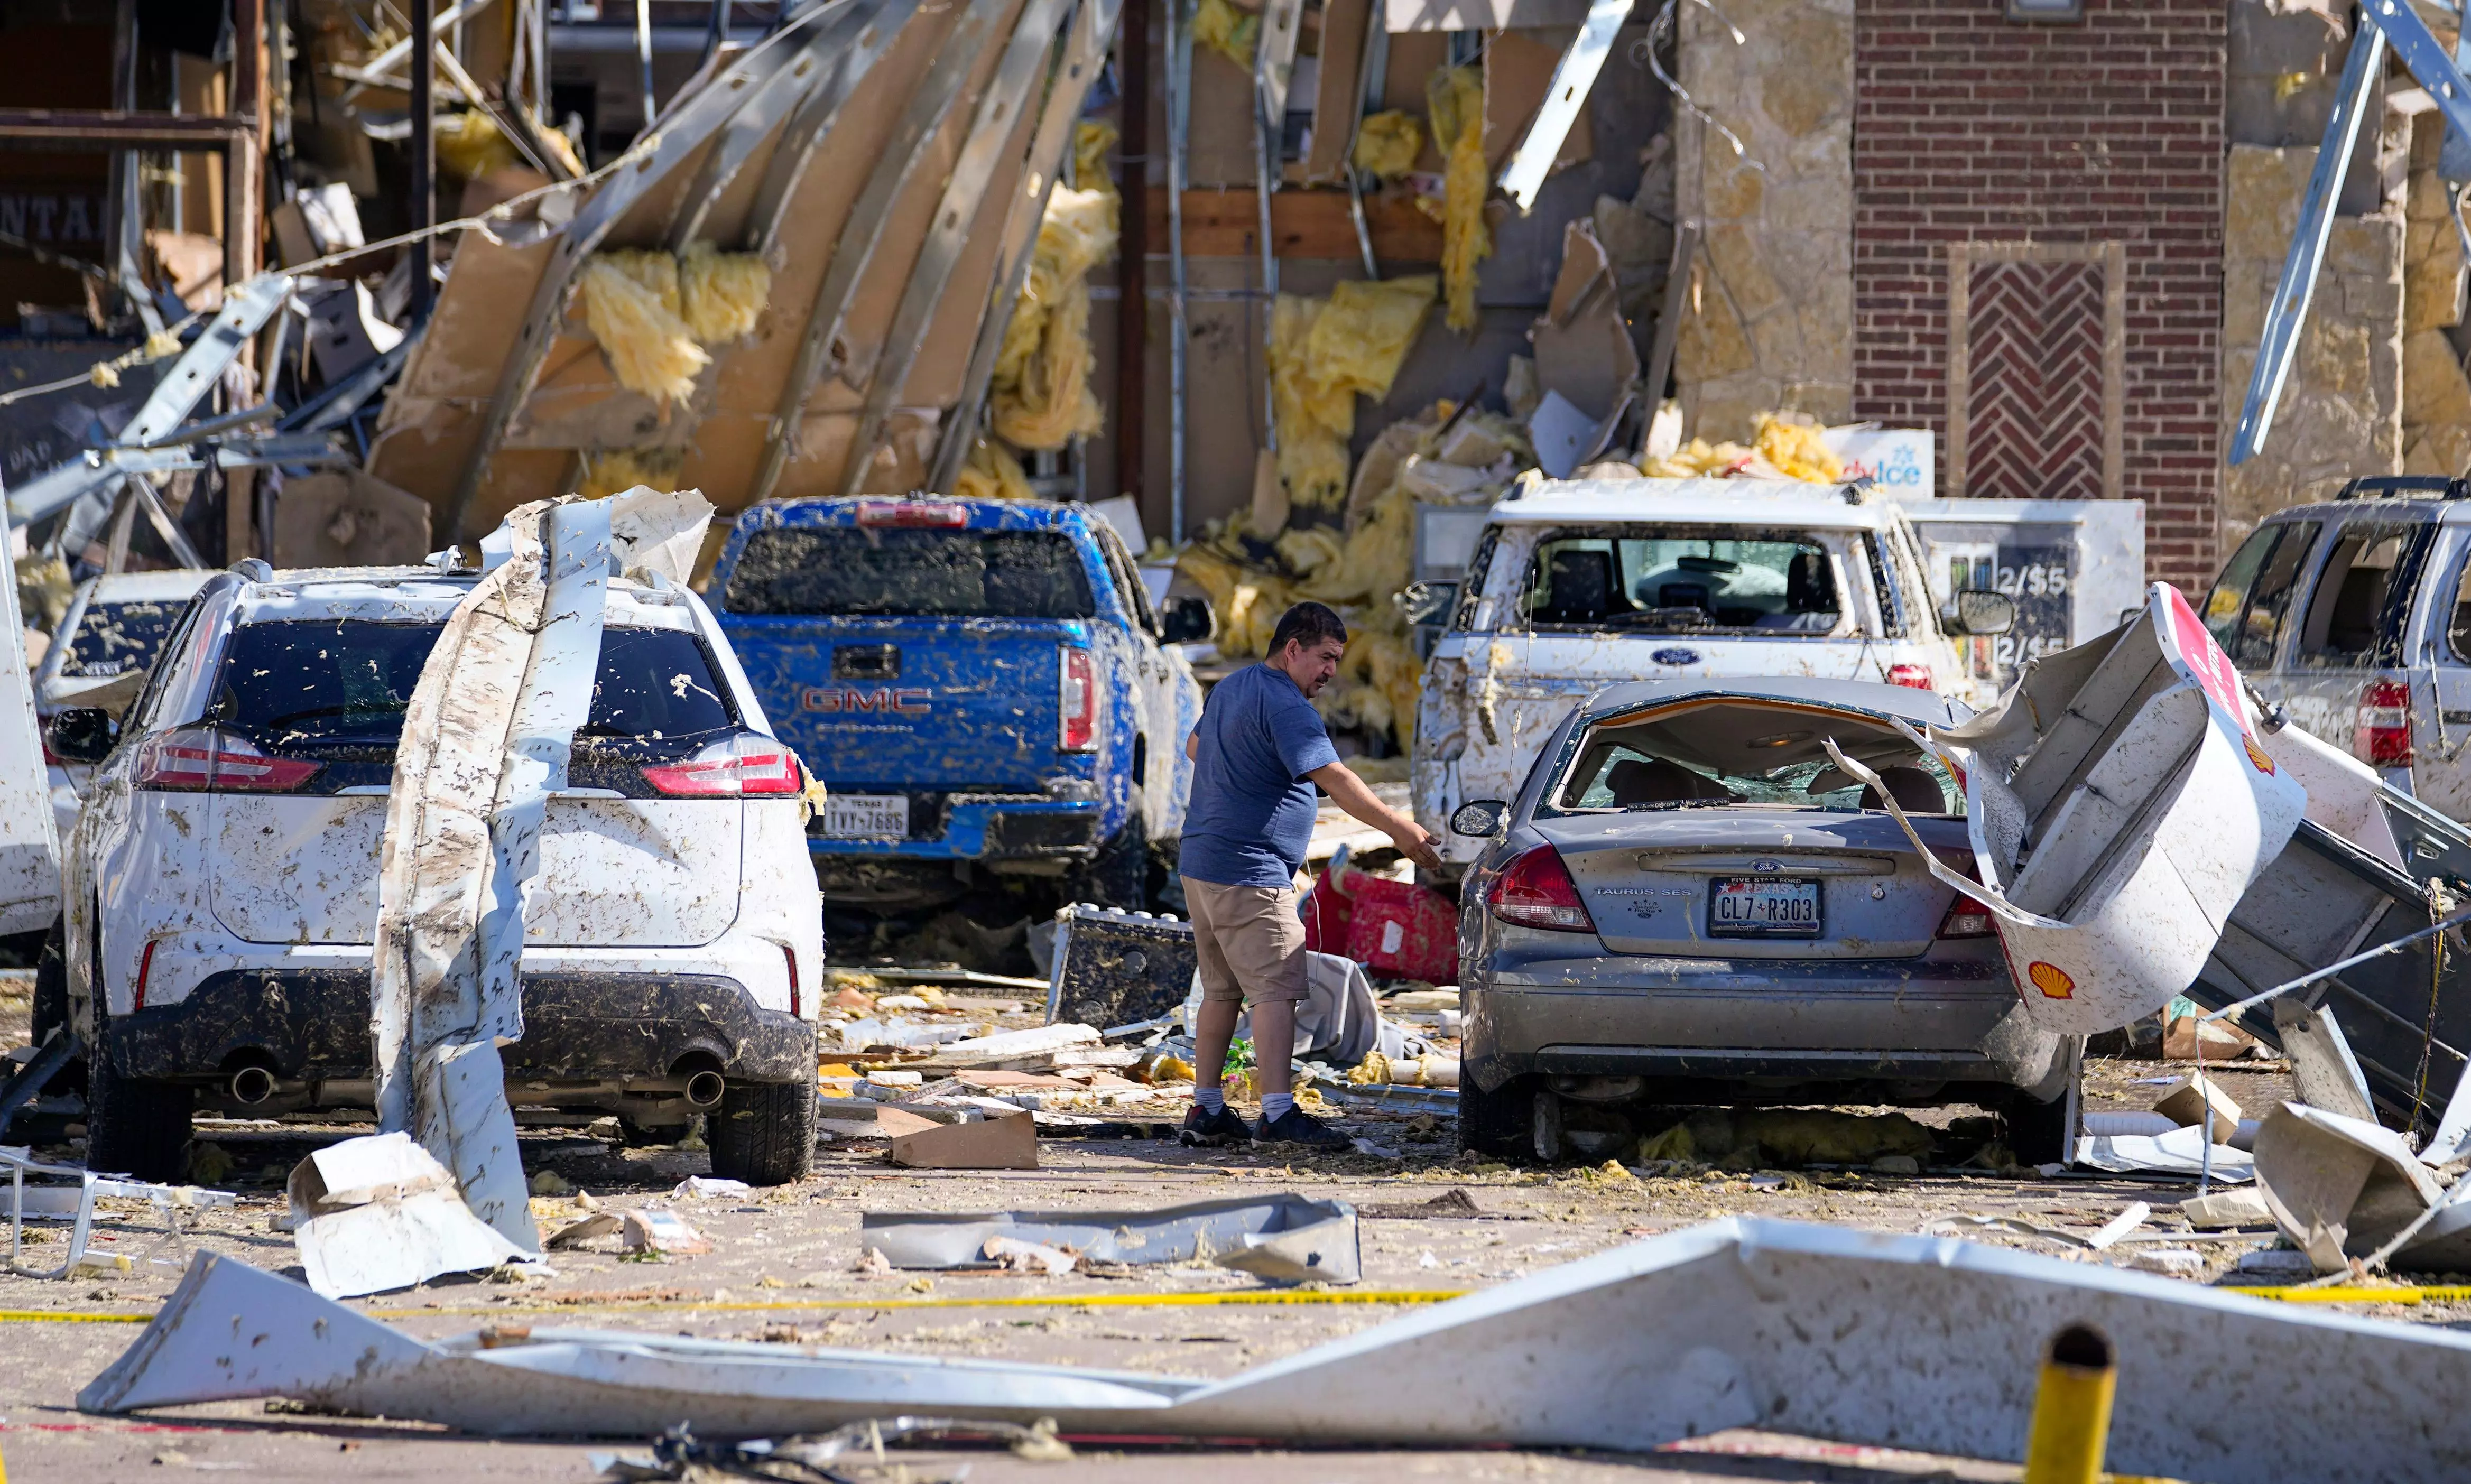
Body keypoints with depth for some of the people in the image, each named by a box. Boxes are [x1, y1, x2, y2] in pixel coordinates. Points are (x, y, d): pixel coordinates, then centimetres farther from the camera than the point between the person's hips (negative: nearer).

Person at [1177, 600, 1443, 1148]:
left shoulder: (1231, 687, 15)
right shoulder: (1285, 706, -16)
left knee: (1222, 991, 14)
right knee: (1276, 989, -11)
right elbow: (1335, 779, -23)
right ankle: (1278, 1114, -17)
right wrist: (1400, 830, -23)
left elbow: (1195, 746, 33)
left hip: (1201, 866, 10)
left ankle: (1206, 1109, 16)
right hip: (1250, 874, -10)